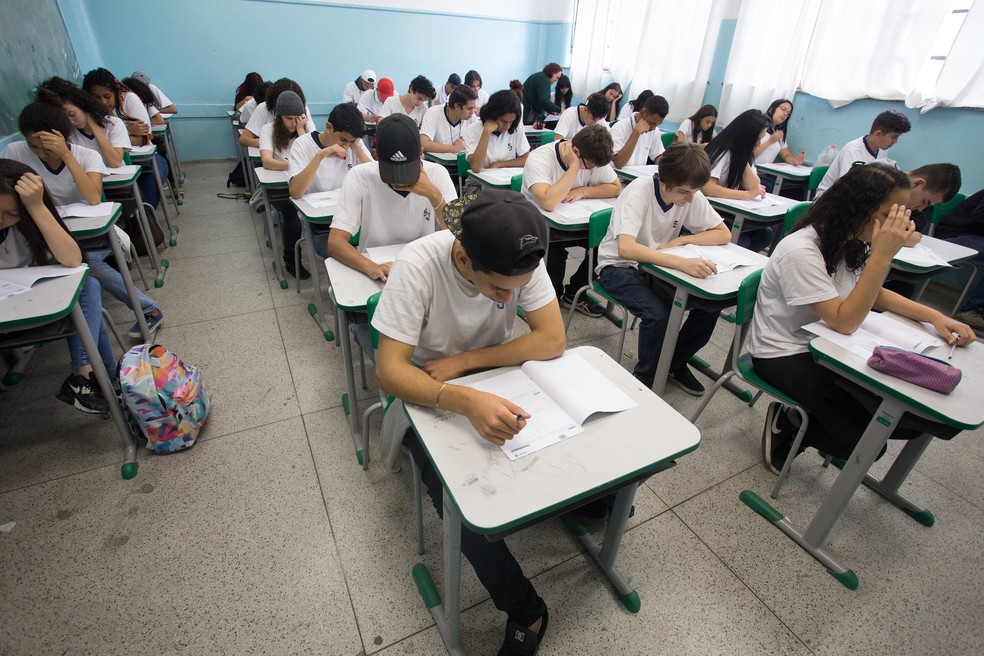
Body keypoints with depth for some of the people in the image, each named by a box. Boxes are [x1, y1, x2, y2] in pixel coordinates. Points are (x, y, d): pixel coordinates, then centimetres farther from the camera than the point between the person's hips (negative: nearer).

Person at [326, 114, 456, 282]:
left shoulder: (437, 174, -7)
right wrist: (371, 267, -36)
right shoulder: (359, 177, -11)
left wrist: (434, 196, -22)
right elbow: (335, 243, -18)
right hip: (377, 274, -1)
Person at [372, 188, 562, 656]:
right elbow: (389, 371, -32)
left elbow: (552, 340, -22)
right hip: (427, 393, -3)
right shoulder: (418, 266, -30)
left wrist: (462, 362, -26)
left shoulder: (522, 260, -21)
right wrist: (466, 402, -51)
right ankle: (526, 612, 0)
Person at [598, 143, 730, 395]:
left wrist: (680, 240, -18)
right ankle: (644, 382, -4)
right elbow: (625, 248, -40)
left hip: (656, 265, 6)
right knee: (658, 314, -30)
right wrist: (681, 262, -48)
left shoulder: (691, 195, -8)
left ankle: (675, 363, 13)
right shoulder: (639, 191, -25)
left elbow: (724, 234, -2)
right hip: (619, 265, -5)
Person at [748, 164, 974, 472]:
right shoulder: (801, 251, -24)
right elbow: (844, 322, -24)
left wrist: (934, 316, 3)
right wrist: (882, 256, -28)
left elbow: (874, 294, 19)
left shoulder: (851, 243, 2)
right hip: (784, 357, -9)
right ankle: (788, 426, 6)